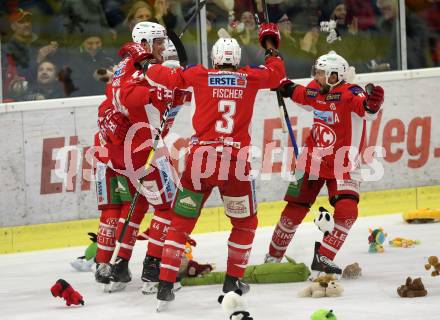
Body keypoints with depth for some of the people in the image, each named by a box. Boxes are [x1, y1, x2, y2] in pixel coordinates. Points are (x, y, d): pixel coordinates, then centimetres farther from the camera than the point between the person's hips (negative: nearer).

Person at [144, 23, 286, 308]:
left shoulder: (200, 75, 4)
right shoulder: (250, 78, 8)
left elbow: (162, 76, 5)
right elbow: (277, 73, 27)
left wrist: (148, 64, 26)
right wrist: (271, 48, 43)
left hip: (200, 160, 0)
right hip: (236, 163, 0)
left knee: (181, 223, 9)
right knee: (246, 223, 22)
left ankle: (166, 284, 1)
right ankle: (233, 279, 22)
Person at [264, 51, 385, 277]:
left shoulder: (349, 93, -19)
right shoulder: (315, 89, -2)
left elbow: (367, 110, -38)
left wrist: (373, 101, -58)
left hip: (342, 165, -4)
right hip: (313, 160, 4)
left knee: (346, 211, -19)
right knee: (295, 209, 9)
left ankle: (323, 258, -6)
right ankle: (274, 256, 24)